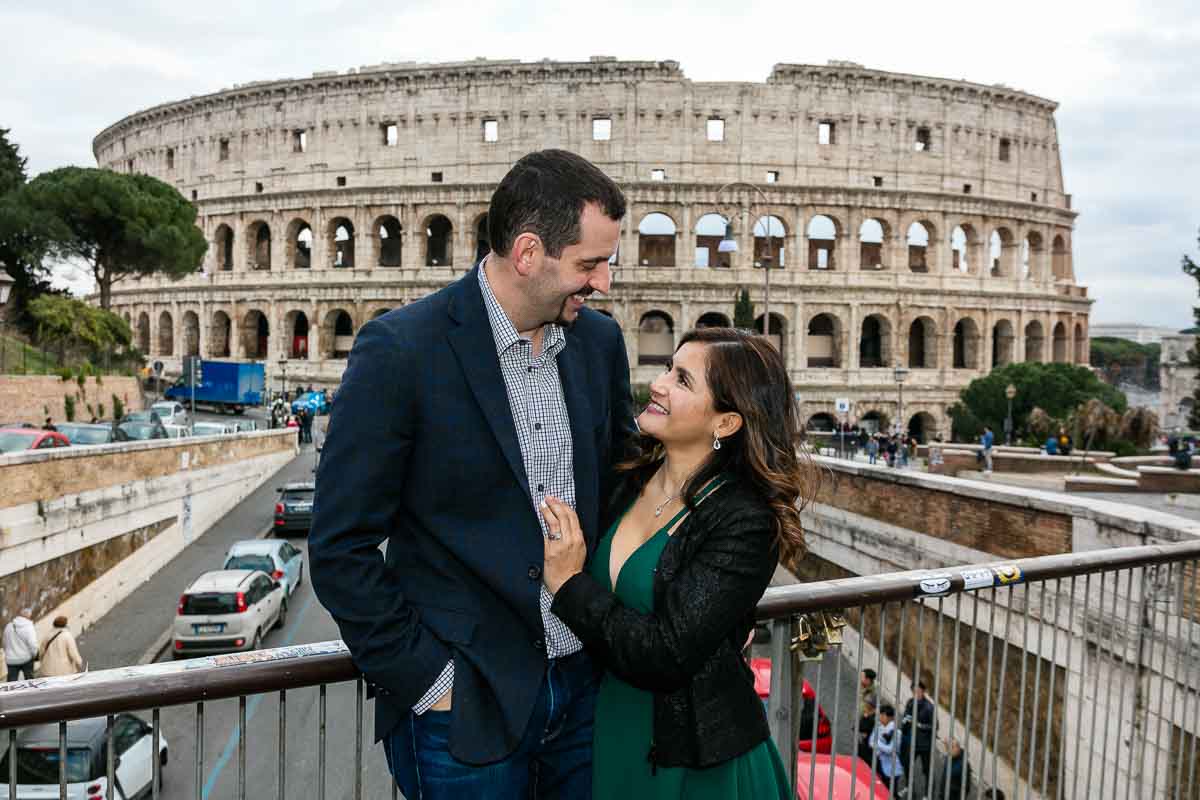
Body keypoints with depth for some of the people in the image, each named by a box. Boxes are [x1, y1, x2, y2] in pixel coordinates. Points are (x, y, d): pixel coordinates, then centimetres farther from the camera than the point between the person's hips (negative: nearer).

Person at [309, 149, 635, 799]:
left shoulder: (599, 339, 1)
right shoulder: (398, 350, -16)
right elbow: (341, 549, -13)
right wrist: (427, 681, -12)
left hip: (584, 684, 5)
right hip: (465, 704, -5)